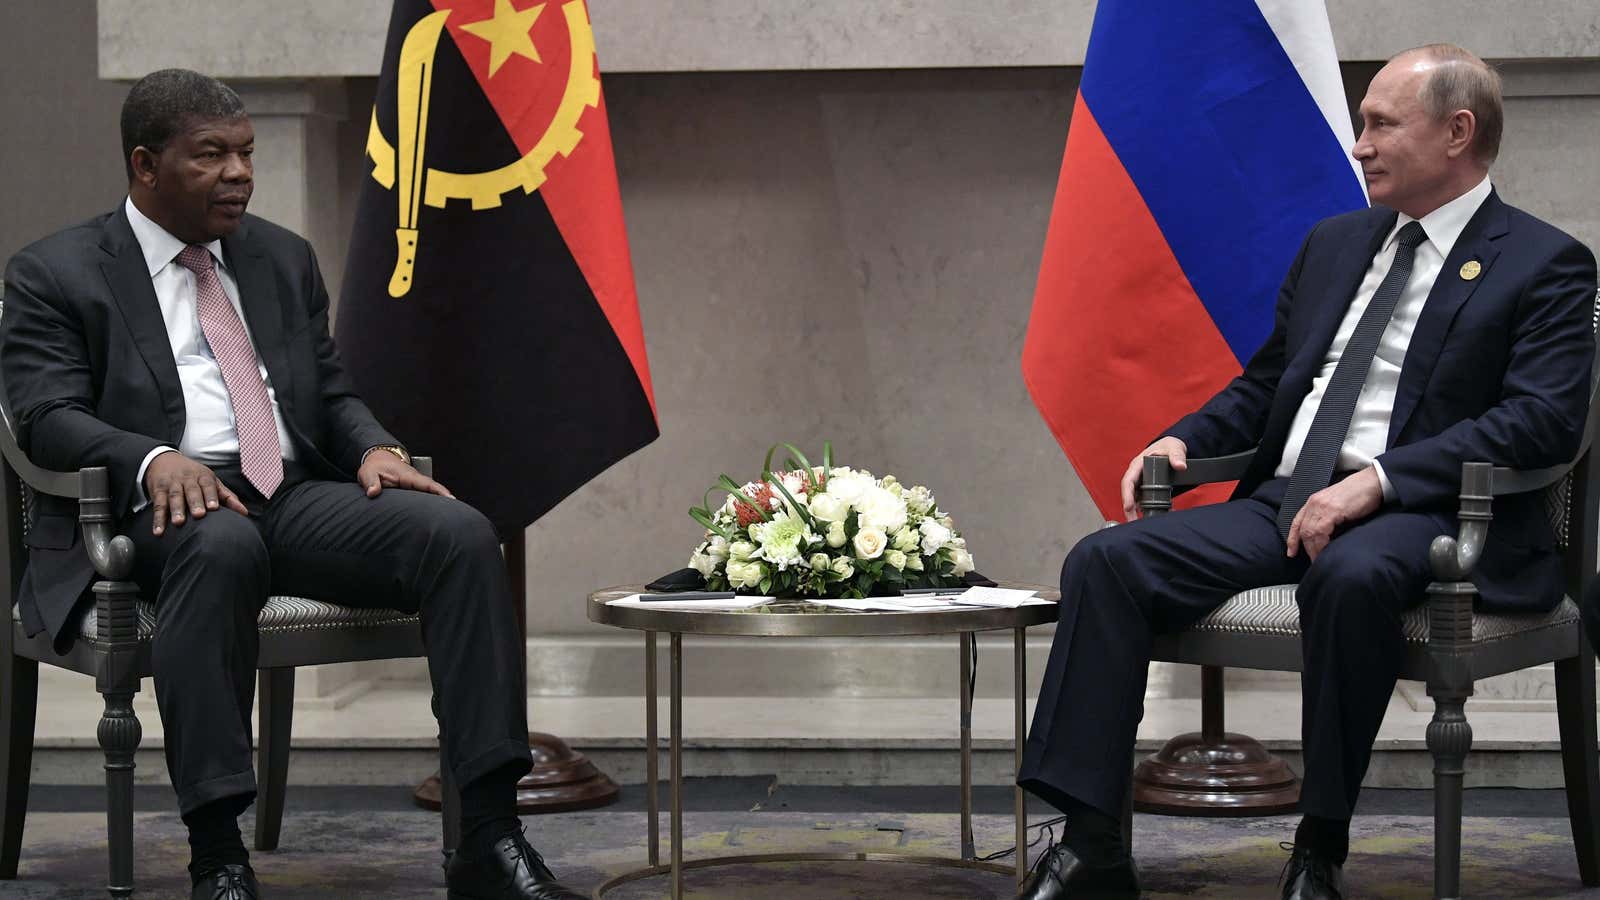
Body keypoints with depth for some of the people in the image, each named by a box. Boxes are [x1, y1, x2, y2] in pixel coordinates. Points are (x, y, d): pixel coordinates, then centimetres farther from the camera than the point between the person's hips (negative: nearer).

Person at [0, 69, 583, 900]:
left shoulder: (284, 259, 22)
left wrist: (373, 447, -1)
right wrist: (153, 459, -25)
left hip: (296, 497, 5)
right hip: (164, 508, -5)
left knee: (461, 534, -23)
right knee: (222, 544, -41)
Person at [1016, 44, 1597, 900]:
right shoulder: (1335, 242, 23)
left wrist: (1378, 480, -23)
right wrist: (1183, 439, 7)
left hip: (1413, 513, -6)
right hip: (1282, 501, 7)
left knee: (1349, 576, -41)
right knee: (1104, 562, -16)